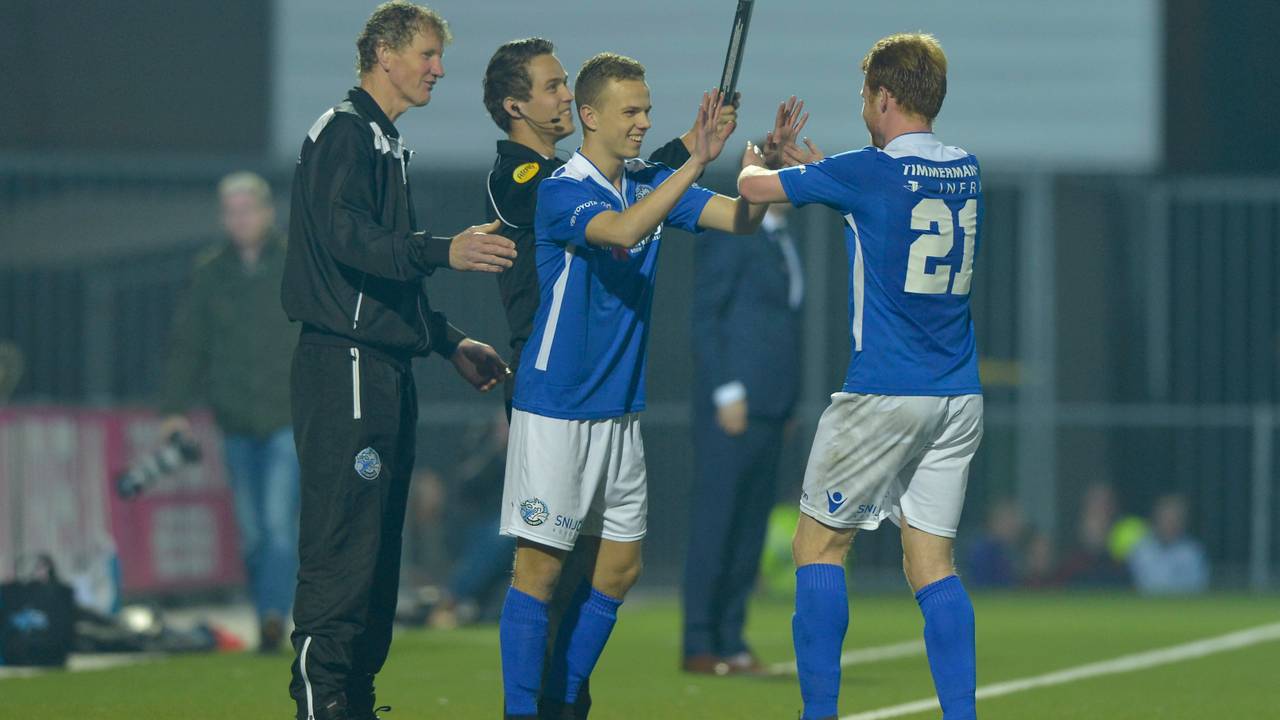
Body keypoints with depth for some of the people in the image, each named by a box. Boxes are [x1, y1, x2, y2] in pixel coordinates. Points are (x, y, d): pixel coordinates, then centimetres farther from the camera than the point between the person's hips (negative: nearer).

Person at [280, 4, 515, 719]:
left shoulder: (389, 144, 23)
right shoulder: (345, 132, -8)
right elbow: (347, 238, -23)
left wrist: (451, 342, 24)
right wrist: (444, 251, -33)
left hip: (387, 366, 10)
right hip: (346, 362, -10)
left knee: (379, 545, 10)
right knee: (344, 539, -12)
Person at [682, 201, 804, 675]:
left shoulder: (780, 241, 17)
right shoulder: (728, 233, -8)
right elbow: (704, 316, -12)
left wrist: (785, 404, 14)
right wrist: (727, 392, -17)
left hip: (769, 405, 8)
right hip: (736, 401, -8)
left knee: (750, 528, 7)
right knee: (714, 523, -6)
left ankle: (730, 641, 10)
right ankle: (699, 646, -5)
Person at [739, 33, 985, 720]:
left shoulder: (870, 171, -11)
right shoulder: (965, 171, 8)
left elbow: (753, 187, 0)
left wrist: (756, 162, 23)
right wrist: (803, 154, 34)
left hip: (883, 393, -6)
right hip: (959, 397, 6)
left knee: (818, 545, 6)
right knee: (932, 562, 6)